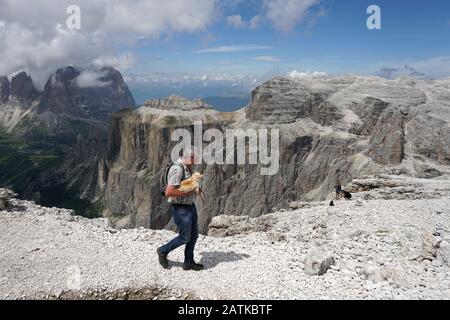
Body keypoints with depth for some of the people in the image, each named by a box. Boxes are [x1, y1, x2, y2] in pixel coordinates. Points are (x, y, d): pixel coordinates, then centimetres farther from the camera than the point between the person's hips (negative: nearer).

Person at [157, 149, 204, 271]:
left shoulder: (186, 169, 9)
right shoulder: (177, 169, -23)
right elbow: (168, 192, -29)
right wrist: (186, 192, -21)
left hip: (190, 206, 10)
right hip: (180, 209, -10)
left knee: (194, 235, 12)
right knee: (185, 238, 0)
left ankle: (189, 262, 24)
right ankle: (163, 251, 22)